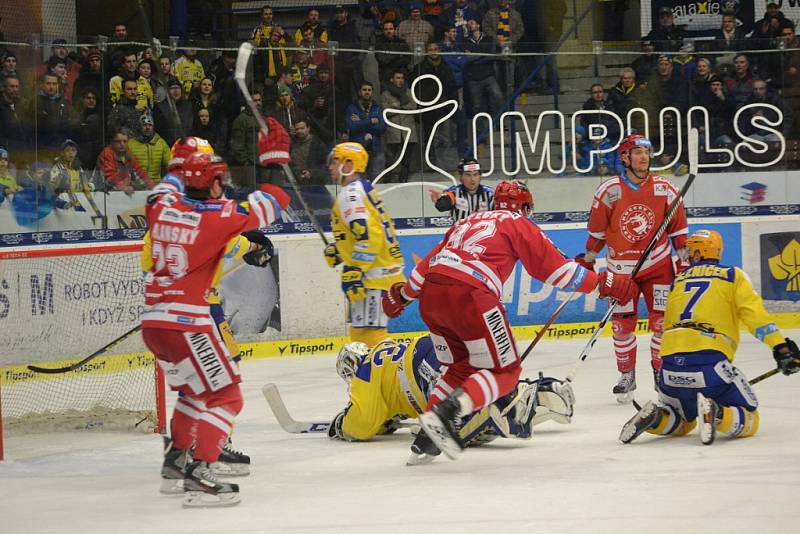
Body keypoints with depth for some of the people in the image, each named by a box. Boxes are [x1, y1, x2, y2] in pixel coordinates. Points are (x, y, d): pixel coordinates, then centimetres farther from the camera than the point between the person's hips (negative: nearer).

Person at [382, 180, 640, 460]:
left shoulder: (467, 222, 31)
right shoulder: (518, 224, 14)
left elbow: (429, 262, 32)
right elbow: (553, 266, 8)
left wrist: (402, 295, 44)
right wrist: (605, 283, 13)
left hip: (430, 294, 7)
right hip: (470, 295, -7)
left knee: (462, 367, 23)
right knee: (504, 371, 2)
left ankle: (427, 436, 12)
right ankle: (445, 412, -20)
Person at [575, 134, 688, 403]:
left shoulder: (665, 189, -4)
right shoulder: (608, 191, -8)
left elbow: (678, 228, 5)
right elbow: (596, 231, 3)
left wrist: (685, 259, 3)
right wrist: (587, 262, 8)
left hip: (658, 264, 1)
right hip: (621, 267, -1)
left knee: (662, 320, -1)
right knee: (623, 323, 1)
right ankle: (627, 376, 15)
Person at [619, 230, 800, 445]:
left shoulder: (678, 281, 24)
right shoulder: (733, 275, 12)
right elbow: (754, 313, -4)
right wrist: (780, 346, -9)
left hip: (670, 363, 5)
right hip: (709, 360, -5)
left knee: (682, 422, 28)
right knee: (748, 421, 4)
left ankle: (654, 417, -4)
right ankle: (715, 414, -27)